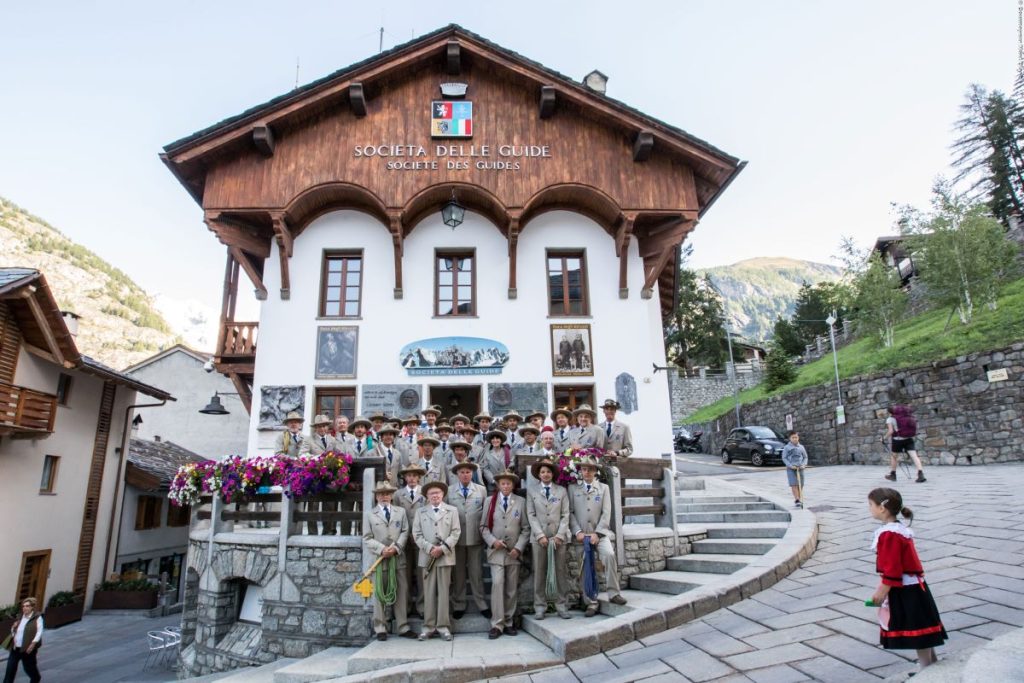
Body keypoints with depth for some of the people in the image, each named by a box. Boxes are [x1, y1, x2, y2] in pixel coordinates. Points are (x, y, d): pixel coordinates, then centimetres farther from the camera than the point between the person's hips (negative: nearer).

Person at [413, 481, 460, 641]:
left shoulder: (452, 511, 11)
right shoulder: (421, 512, 13)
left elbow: (456, 532, 2)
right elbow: (417, 534, 5)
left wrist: (442, 548, -10)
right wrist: (429, 548, -10)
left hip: (445, 556, -1)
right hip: (427, 556, 1)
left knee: (443, 591, 0)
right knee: (429, 592, 2)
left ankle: (443, 626, 5)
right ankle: (429, 626, 8)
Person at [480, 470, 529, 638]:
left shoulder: (521, 502, 5)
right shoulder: (490, 501, 5)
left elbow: (526, 528, 3)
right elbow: (483, 526, 5)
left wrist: (518, 548, -7)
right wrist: (493, 541, -10)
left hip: (514, 552, 1)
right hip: (496, 551, -1)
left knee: (512, 589, 7)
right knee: (497, 584, -12)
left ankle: (508, 622, 18)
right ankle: (497, 624, -5)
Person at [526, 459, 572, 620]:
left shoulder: (562, 491, 7)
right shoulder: (532, 491, 6)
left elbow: (565, 515, 3)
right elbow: (531, 515, 1)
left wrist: (559, 535, -8)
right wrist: (540, 535, -8)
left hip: (559, 537, 1)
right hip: (539, 537, 0)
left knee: (561, 572, 3)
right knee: (539, 572, 2)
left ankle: (562, 605, 12)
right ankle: (540, 607, 11)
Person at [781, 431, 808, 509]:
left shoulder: (801, 447, 8)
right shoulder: (787, 447, -2)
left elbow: (805, 457, 14)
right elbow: (784, 458, -2)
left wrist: (804, 464, -3)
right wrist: (790, 465, -13)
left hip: (800, 468, 3)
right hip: (791, 469, -3)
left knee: (800, 485, 6)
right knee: (794, 484, -12)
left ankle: (799, 500, 19)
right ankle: (797, 500, -12)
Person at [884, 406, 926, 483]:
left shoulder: (890, 419, -1)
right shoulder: (908, 417, 14)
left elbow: (890, 431, -11)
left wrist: (884, 438, 1)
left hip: (898, 440, -3)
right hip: (909, 439, 3)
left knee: (893, 456, 15)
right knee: (914, 456, -6)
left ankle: (892, 474, 25)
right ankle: (920, 473, -23)